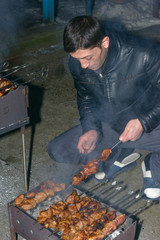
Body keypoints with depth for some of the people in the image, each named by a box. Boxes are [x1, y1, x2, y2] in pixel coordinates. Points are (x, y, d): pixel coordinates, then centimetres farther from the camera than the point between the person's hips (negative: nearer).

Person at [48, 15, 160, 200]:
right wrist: (91, 129, -10)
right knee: (57, 150, -7)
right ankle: (121, 156, 6)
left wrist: (143, 122, -26)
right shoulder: (77, 64, -12)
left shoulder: (145, 58, -27)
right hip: (108, 125, 5)